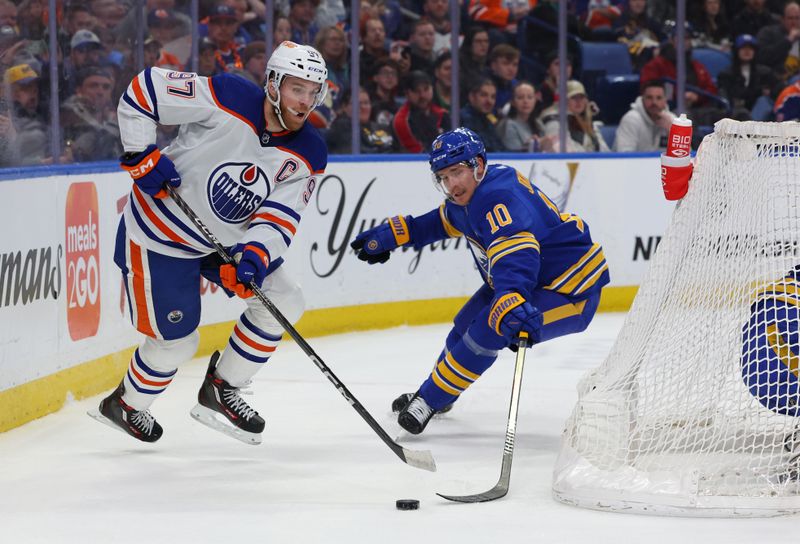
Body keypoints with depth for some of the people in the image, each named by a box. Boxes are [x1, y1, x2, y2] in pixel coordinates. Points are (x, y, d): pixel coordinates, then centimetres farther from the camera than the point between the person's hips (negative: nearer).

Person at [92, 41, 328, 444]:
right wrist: (141, 155, -23)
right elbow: (143, 90, -20)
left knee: (283, 302, -2)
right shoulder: (227, 99, -25)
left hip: (224, 239, 6)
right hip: (159, 233, -6)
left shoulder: (307, 154, -9)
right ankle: (123, 406, 27)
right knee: (178, 340, -1)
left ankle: (220, 390, 14)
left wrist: (254, 256, -33)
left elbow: (281, 216, -15)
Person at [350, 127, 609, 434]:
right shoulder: (471, 193, 1)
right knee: (469, 322, 19)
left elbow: (514, 255, -49)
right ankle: (437, 394, 42)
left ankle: (430, 400, -6)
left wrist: (512, 300, -66)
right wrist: (392, 234, 22)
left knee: (486, 330, -22)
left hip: (570, 290, -11)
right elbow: (443, 221, 25)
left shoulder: (498, 199, -31)